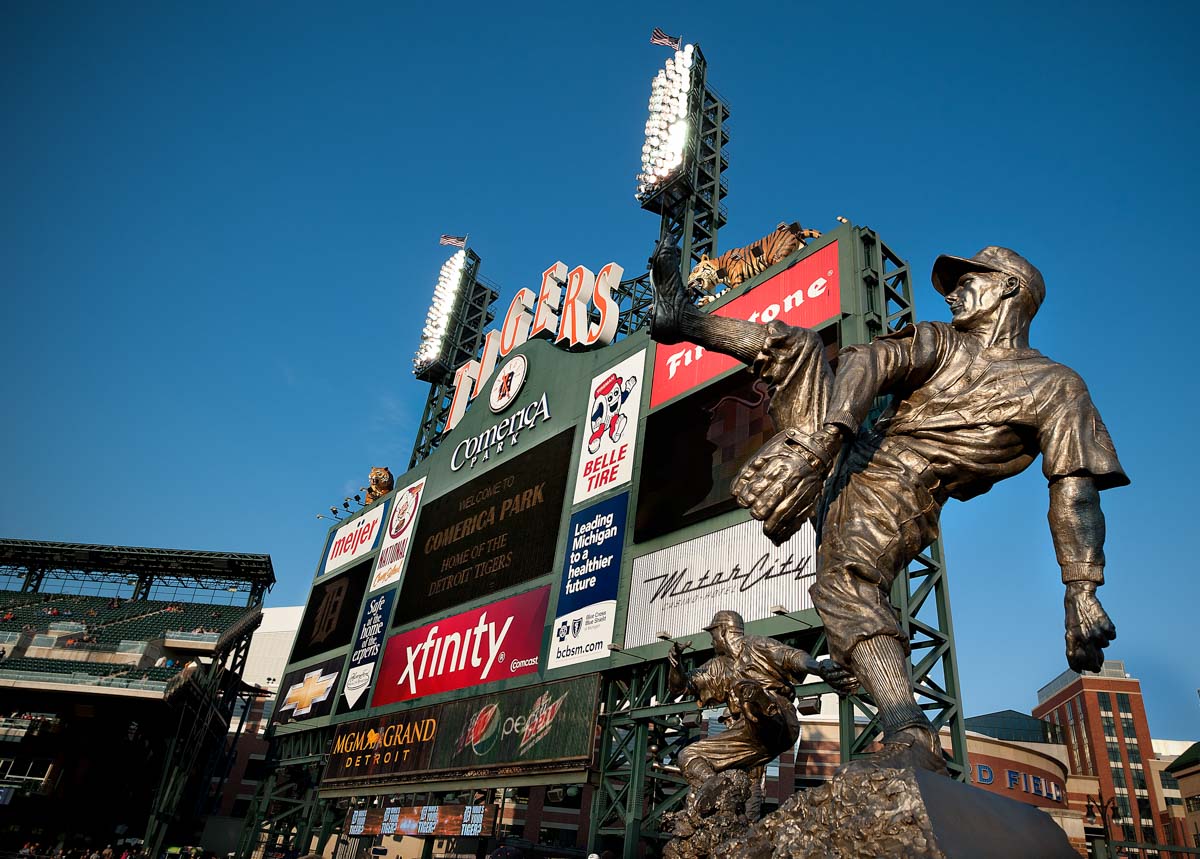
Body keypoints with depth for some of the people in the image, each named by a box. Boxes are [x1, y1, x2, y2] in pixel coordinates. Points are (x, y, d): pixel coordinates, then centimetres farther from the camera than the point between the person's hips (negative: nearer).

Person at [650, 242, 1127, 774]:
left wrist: (1081, 592, -19)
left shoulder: (1056, 388, 2)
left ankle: (914, 744, -40)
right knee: (791, 346, 3)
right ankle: (682, 318, 12)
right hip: (840, 458, 6)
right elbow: (869, 363, -6)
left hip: (893, 498, -5)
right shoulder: (936, 341, 14)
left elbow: (1074, 489, -8)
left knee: (845, 578, -34)